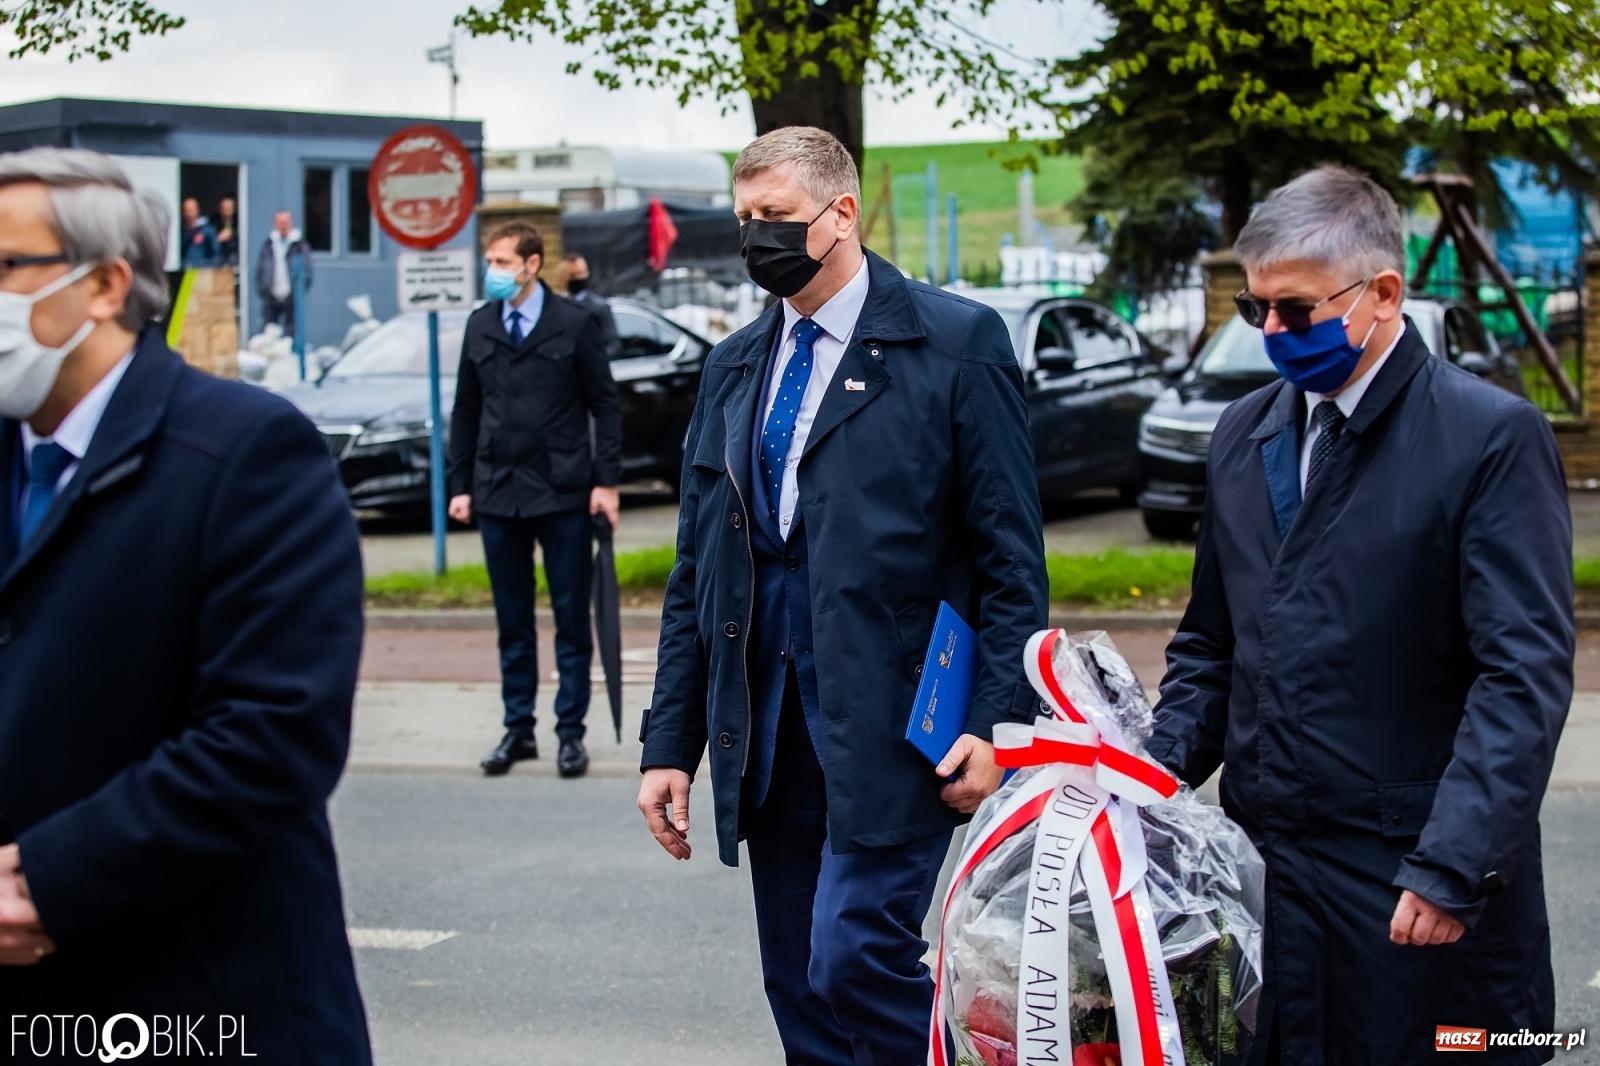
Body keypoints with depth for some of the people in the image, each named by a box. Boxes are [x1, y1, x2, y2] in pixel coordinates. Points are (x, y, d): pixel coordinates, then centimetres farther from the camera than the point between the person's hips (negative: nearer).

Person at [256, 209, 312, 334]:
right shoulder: (268, 244, 12)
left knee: (292, 332, -2)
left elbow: (307, 269, 2)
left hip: (292, 297, -3)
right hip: (271, 296, 3)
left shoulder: (300, 245, 3)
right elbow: (260, 268, 13)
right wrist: (261, 288, 3)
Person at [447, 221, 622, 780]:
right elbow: (465, 412, 13)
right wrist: (460, 484, 7)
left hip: (564, 496, -3)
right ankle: (518, 729, 17)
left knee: (572, 620, 2)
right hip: (498, 496, 3)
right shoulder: (479, 327, 9)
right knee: (512, 624, 9)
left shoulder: (574, 325, -1)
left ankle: (571, 733, 10)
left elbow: (605, 405, 0)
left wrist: (606, 481, -7)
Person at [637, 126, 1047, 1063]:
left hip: (891, 730, -6)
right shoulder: (734, 366, 15)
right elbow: (697, 573, 15)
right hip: (769, 734, 6)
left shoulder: (958, 343, -3)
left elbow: (1012, 557, -6)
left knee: (854, 964, -16)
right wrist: (671, 742, 11)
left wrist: (997, 724, -14)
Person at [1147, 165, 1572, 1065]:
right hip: (1261, 862, 5)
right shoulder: (1246, 433, 12)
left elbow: (1526, 674, -14)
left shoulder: (1491, 435, -7)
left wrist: (1452, 867, -21)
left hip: (1419, 895, -5)